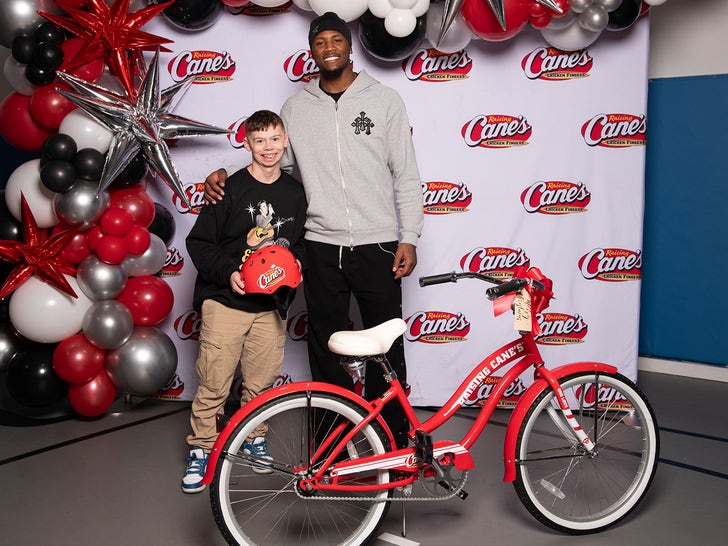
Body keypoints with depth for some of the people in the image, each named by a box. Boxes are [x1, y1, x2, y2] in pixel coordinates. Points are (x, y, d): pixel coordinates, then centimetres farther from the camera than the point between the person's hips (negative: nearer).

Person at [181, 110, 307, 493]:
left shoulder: (296, 193, 6)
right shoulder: (231, 189, -7)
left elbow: (299, 242, 21)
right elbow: (199, 242, -4)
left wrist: (295, 264, 2)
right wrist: (228, 273, -15)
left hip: (271, 306, 4)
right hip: (226, 301, -3)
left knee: (262, 382, 10)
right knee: (214, 383, -1)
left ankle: (255, 438, 32)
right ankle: (201, 449, 15)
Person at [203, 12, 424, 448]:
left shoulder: (384, 99, 2)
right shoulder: (296, 108, 7)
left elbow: (406, 174, 1)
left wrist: (409, 238, -4)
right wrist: (226, 175, 1)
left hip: (377, 246, -2)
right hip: (322, 249, 2)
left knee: (387, 347, 7)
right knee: (327, 350, 11)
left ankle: (394, 436, 23)